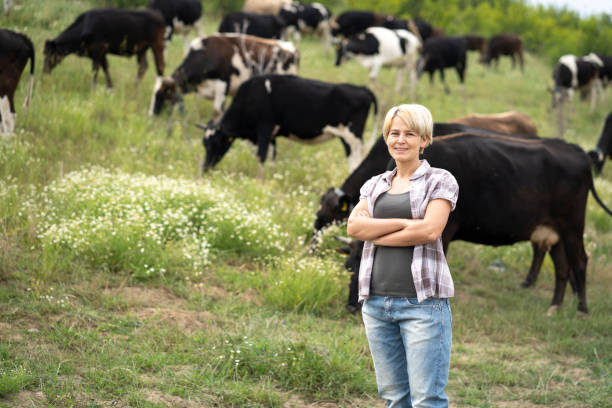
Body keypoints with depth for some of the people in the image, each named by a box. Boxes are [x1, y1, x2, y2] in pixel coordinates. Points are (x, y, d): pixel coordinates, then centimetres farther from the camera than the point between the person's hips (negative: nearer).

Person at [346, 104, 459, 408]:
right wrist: (405, 223, -9)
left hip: (422, 301, -5)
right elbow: (354, 226, 0)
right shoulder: (375, 185, 16)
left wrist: (374, 232, -4)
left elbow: (429, 230, -12)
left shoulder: (440, 181, 3)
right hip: (377, 300, 5)